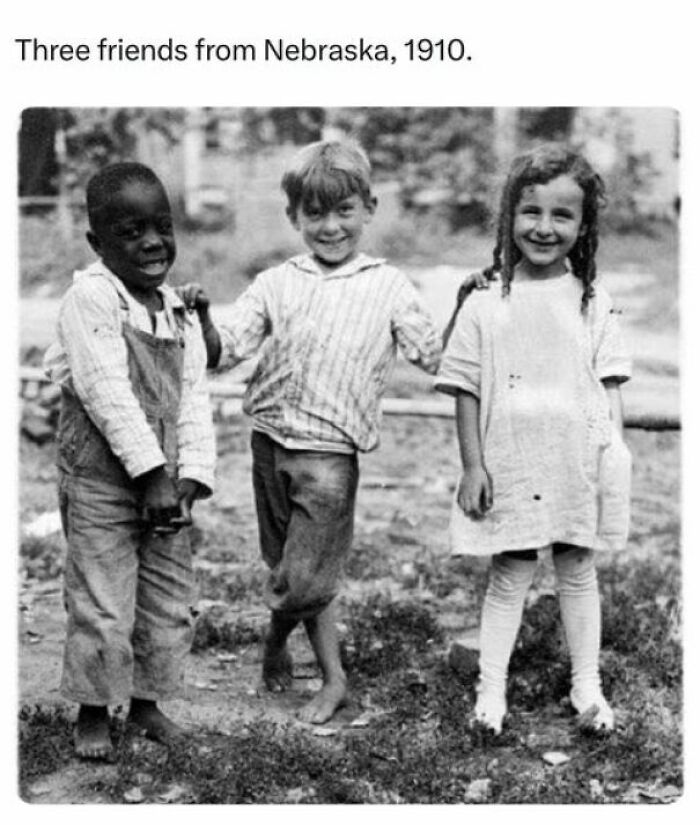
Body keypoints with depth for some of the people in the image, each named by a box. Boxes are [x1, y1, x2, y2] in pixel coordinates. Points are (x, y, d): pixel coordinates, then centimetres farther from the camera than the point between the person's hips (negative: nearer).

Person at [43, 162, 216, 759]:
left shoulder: (182, 315, 7)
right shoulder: (90, 299, -13)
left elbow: (194, 402, 3)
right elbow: (109, 394, -20)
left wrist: (190, 478, -9)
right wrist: (152, 473, -22)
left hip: (167, 486, 6)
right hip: (100, 483, -6)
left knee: (170, 603, 12)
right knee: (102, 608, -1)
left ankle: (147, 700, 30)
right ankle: (93, 713, 17)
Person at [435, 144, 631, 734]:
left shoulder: (594, 304, 1)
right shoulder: (487, 305, -2)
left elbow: (610, 388, 3)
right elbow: (467, 391, 0)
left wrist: (614, 457, -4)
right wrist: (473, 466, -4)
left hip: (579, 464, 1)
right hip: (510, 464, -1)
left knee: (579, 570, 13)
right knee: (510, 575, 6)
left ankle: (587, 685, 25)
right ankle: (490, 689, 17)